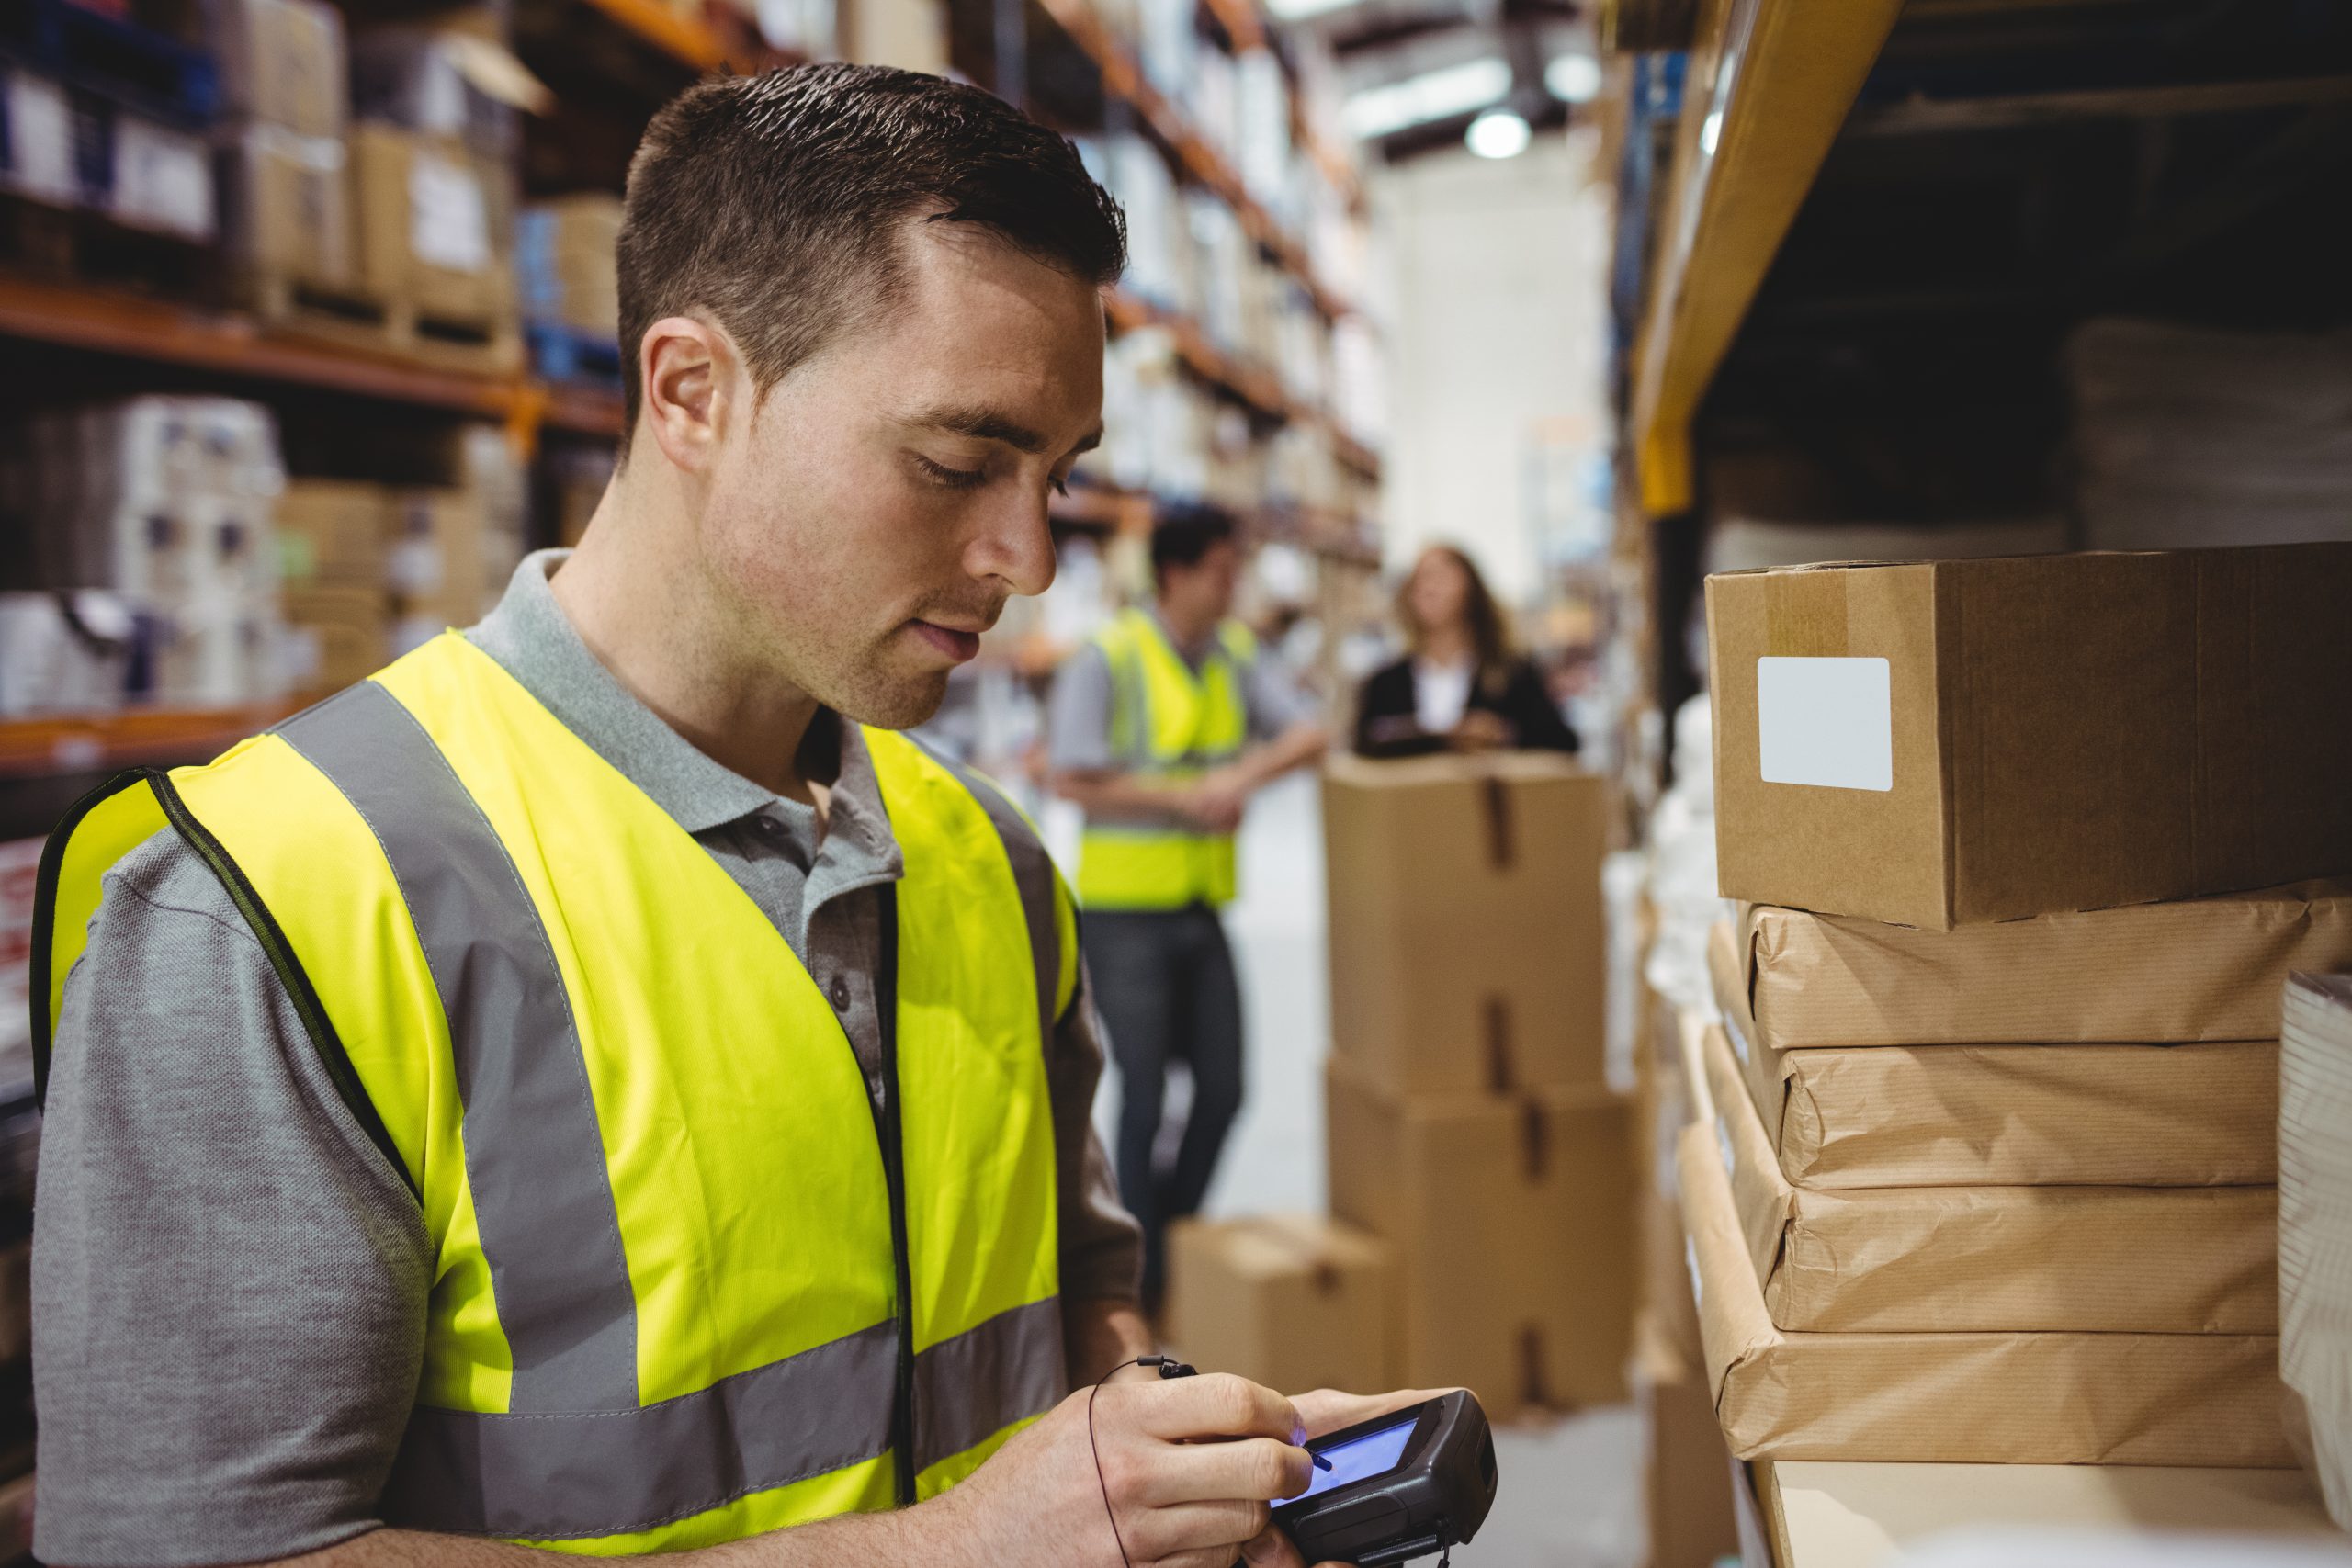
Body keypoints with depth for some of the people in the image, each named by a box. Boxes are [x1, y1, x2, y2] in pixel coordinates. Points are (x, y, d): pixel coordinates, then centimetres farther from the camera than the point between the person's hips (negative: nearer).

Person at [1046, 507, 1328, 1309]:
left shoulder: (1236, 654, 8)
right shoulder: (1107, 658, -9)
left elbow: (1308, 732, 1)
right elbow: (1071, 777, -15)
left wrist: (1244, 772, -16)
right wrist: (1182, 797, -15)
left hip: (1201, 906, 6)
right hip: (1124, 907, -6)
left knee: (1222, 1090, 7)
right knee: (1145, 1098, -1)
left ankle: (1175, 1234, 28)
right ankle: (1146, 1280, 13)